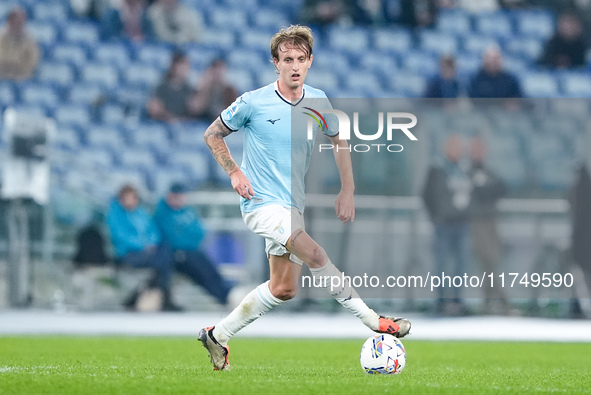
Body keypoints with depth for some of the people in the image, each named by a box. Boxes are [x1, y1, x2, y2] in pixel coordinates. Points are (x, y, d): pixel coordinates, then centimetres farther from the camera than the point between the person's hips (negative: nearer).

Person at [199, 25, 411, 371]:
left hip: (293, 206, 7)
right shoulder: (253, 103, -12)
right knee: (315, 254, -28)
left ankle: (218, 336, 26)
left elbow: (340, 144, 16)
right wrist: (234, 172, -11)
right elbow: (213, 134, 1)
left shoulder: (318, 101, 1)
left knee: (284, 289, 12)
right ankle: (376, 322, -27)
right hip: (262, 203, -7)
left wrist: (348, 191, 7)